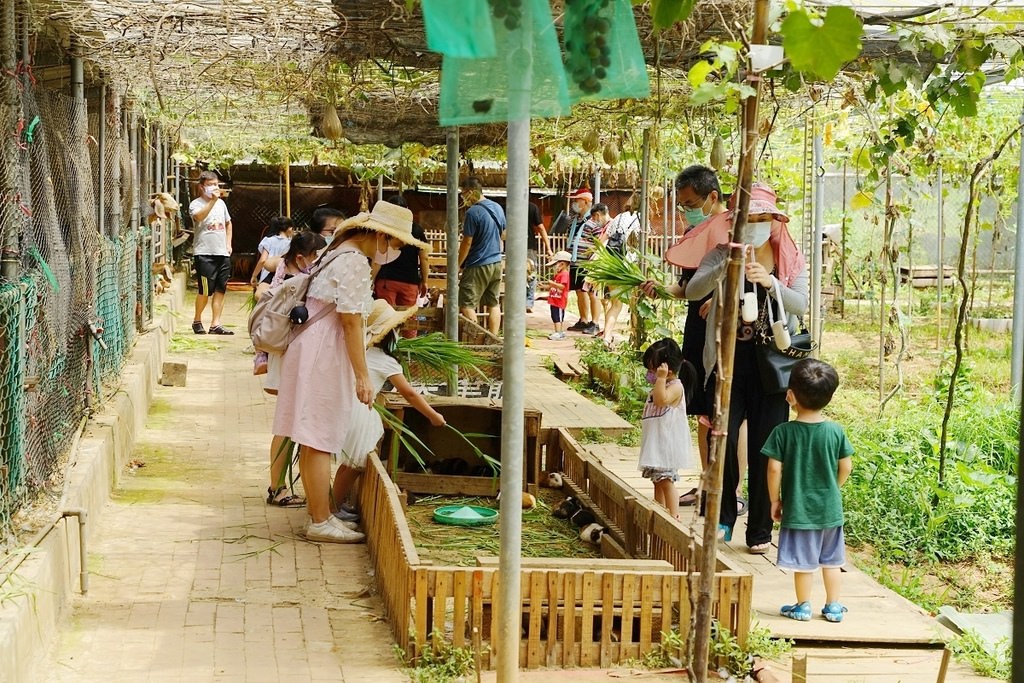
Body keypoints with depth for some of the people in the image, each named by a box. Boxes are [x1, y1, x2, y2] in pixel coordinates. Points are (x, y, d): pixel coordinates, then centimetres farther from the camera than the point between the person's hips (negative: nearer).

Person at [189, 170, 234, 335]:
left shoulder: (221, 203, 14)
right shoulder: (196, 204, -4)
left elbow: (228, 223, 27)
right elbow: (199, 217, -27)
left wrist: (228, 244, 17)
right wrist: (212, 200, -28)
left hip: (222, 253, 6)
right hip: (205, 253, -6)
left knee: (220, 290, 4)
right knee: (206, 290, -6)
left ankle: (215, 324, 7)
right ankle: (197, 320, 14)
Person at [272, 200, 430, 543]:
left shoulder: (340, 253, 16)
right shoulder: (355, 261, -16)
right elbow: (351, 322, -19)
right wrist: (362, 376, -17)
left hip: (311, 347, 10)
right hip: (325, 356, -10)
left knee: (311, 442, 13)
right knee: (320, 441, -5)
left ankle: (317, 514, 21)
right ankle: (321, 522, 1)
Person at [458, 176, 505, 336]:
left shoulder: (473, 212, -17)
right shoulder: (498, 208, 8)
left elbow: (467, 243, -14)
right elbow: (503, 235, 19)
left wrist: (458, 265, -5)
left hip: (478, 266, -8)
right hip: (496, 263, 8)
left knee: (467, 305, -2)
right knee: (494, 304, 11)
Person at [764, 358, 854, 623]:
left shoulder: (783, 432, -14)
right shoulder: (836, 431, -6)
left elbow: (775, 468, -14)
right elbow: (846, 467, 0)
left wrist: (775, 500, -1)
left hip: (797, 509, -3)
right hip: (830, 508, 3)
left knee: (803, 562, 8)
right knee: (832, 560, 15)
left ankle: (803, 607, 18)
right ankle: (833, 607, 23)